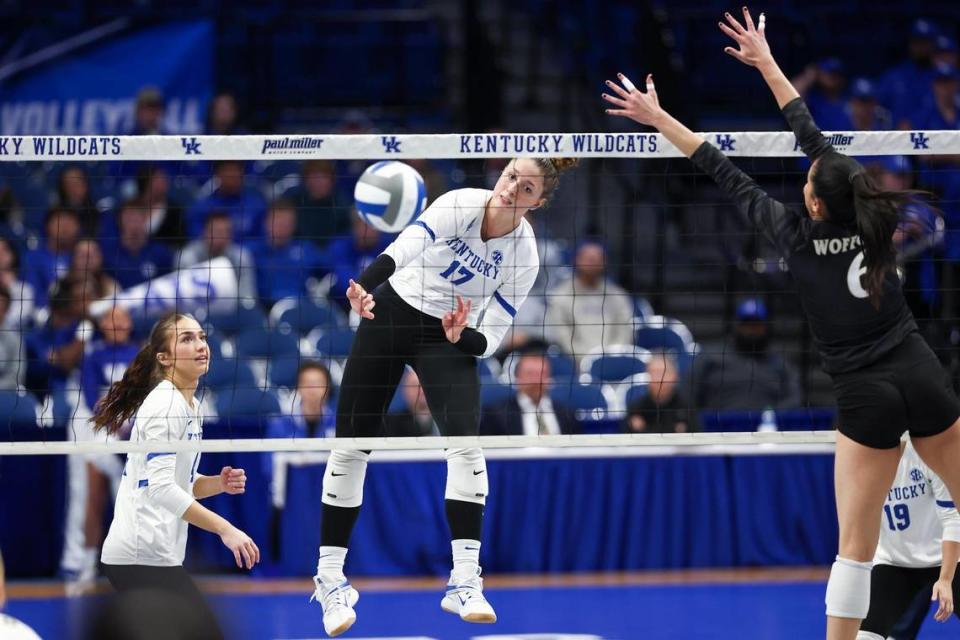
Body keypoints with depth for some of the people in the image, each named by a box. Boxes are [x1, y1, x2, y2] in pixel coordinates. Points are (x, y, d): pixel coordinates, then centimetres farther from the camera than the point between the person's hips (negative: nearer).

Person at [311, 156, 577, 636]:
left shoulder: (523, 254, -13)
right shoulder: (460, 205, -21)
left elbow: (491, 339, -9)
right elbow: (402, 250, -37)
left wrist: (461, 336, -30)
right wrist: (364, 287, -55)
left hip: (450, 336, 1)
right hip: (390, 313, -1)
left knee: (466, 440, -19)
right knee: (352, 443, 0)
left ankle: (464, 581, -15)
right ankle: (329, 579, 11)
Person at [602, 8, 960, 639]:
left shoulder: (796, 236, -5)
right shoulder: (874, 221, 2)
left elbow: (726, 174, 3)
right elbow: (816, 138, 11)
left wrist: (659, 118, 11)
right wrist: (767, 64, 21)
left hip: (867, 397, -3)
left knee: (856, 544, 0)